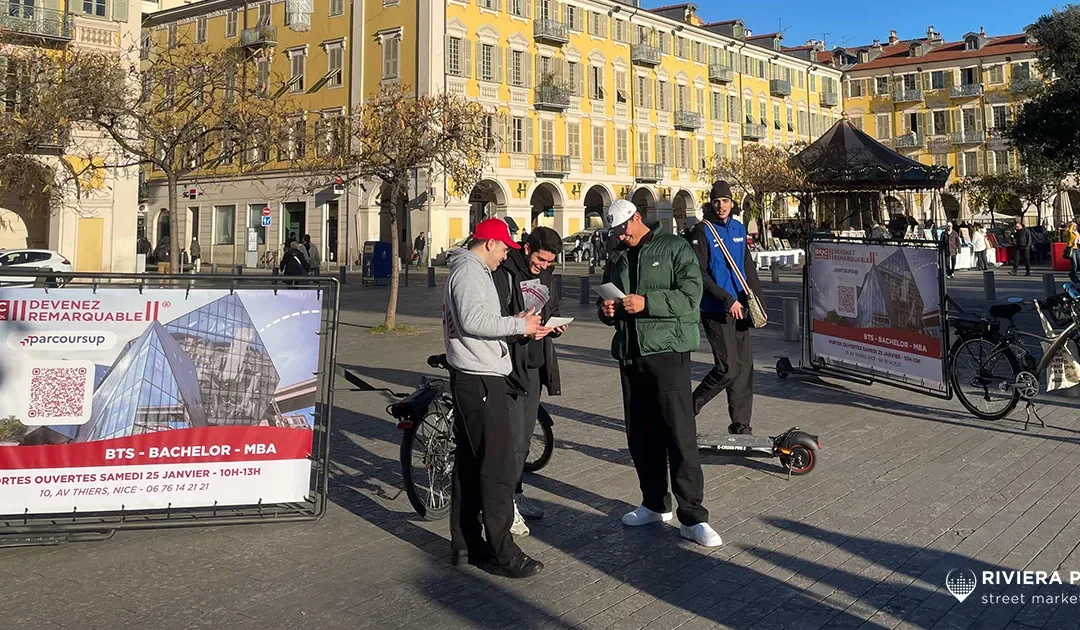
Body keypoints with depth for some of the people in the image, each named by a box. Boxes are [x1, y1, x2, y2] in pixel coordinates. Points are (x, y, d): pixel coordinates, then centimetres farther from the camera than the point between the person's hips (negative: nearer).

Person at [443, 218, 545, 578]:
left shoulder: (472, 271, 22)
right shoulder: (469, 271, -12)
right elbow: (472, 319, -24)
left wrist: (522, 327, 10)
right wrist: (518, 325, -16)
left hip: (472, 378, 11)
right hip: (480, 379, -11)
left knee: (469, 464, 13)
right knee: (497, 467, -8)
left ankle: (465, 545, 21)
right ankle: (502, 552, -3)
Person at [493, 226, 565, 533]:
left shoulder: (546, 276, 12)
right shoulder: (503, 275, -13)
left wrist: (556, 325, 2)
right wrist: (522, 330, -29)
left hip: (535, 364, 8)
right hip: (510, 365, -8)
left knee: (525, 436, 16)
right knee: (513, 438, -9)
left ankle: (515, 493, 28)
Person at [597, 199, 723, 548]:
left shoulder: (675, 247, -2)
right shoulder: (617, 258, 17)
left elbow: (691, 295, -12)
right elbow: (605, 299, 25)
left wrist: (646, 302, -21)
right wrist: (607, 310, 1)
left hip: (667, 349, -6)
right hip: (629, 353, 7)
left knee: (680, 434, -10)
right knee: (640, 436, 11)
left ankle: (692, 517, -6)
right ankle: (655, 504, 25)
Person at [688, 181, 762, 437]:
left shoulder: (739, 229, 12)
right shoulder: (702, 231, -8)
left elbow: (749, 268, 18)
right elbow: (699, 274, -14)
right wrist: (727, 300, -18)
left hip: (739, 308, 7)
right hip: (716, 311, -7)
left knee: (745, 366, 7)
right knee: (728, 368, -10)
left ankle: (741, 424, 16)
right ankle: (688, 409, 8)